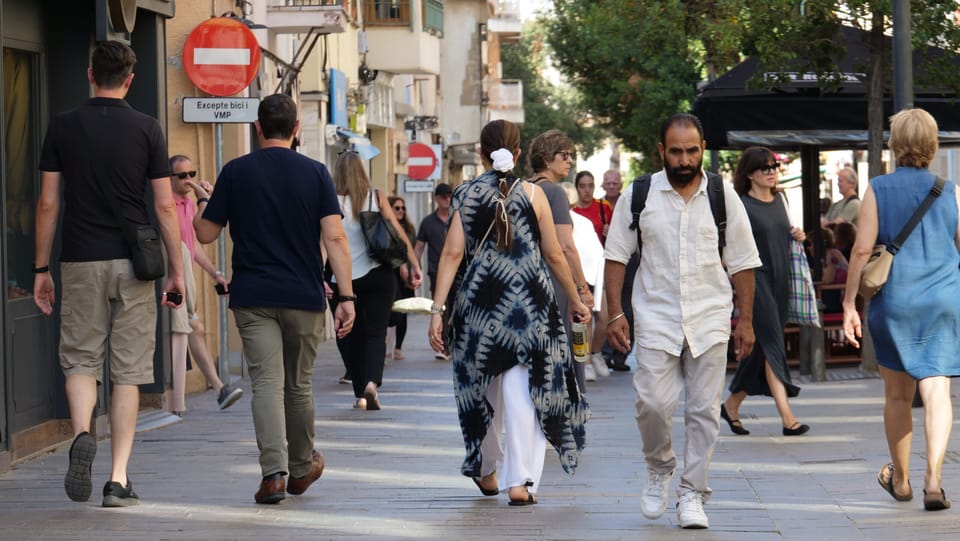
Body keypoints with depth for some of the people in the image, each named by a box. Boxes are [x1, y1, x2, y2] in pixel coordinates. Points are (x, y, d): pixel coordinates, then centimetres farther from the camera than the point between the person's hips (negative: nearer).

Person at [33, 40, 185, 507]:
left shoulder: (63, 127, 1)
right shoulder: (146, 128, -1)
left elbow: (47, 203, 1)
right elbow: (165, 206, -1)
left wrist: (41, 268, 9)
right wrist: (176, 269, 7)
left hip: (81, 260, 0)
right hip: (133, 261, 0)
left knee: (80, 360, 10)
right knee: (127, 371, 5)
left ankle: (82, 434, -19)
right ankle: (118, 480, 2)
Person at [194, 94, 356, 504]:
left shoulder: (236, 172, -1)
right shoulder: (315, 173, -1)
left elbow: (205, 234, 3)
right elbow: (334, 238, -8)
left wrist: (202, 204, 24)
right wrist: (346, 296, -8)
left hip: (252, 298, -1)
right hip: (304, 299, 1)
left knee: (267, 384, -6)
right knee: (299, 385, 15)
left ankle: (273, 471, -22)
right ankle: (301, 467, 31)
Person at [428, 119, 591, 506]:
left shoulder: (467, 195, 2)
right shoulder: (533, 194, 0)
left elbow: (452, 254, -5)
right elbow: (555, 256, 3)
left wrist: (437, 309, -5)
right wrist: (575, 300, 17)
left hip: (479, 300, 2)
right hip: (530, 300, -2)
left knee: (482, 389, 18)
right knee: (522, 391, -1)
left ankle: (486, 472, 32)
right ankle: (519, 481, -8)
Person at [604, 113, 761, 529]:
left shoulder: (723, 197, 3)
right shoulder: (638, 195, 1)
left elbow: (742, 263, 8)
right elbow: (616, 256, 5)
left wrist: (746, 322, 5)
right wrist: (615, 314, -2)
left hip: (710, 319, 1)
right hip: (656, 318, -1)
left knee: (704, 410, 0)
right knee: (652, 403, -11)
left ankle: (692, 494, 10)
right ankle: (659, 468, 17)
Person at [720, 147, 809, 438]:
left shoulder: (779, 199, 14)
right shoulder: (741, 205, -7)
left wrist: (796, 235, 6)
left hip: (780, 280, 7)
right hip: (756, 280, -7)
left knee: (761, 349, 10)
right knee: (771, 345, -13)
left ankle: (732, 405, 24)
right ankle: (787, 417, -19)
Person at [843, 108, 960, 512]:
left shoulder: (879, 190, -3)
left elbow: (862, 249, -5)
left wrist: (849, 304, 0)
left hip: (894, 301, 0)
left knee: (897, 395, 13)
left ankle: (900, 479, 27)